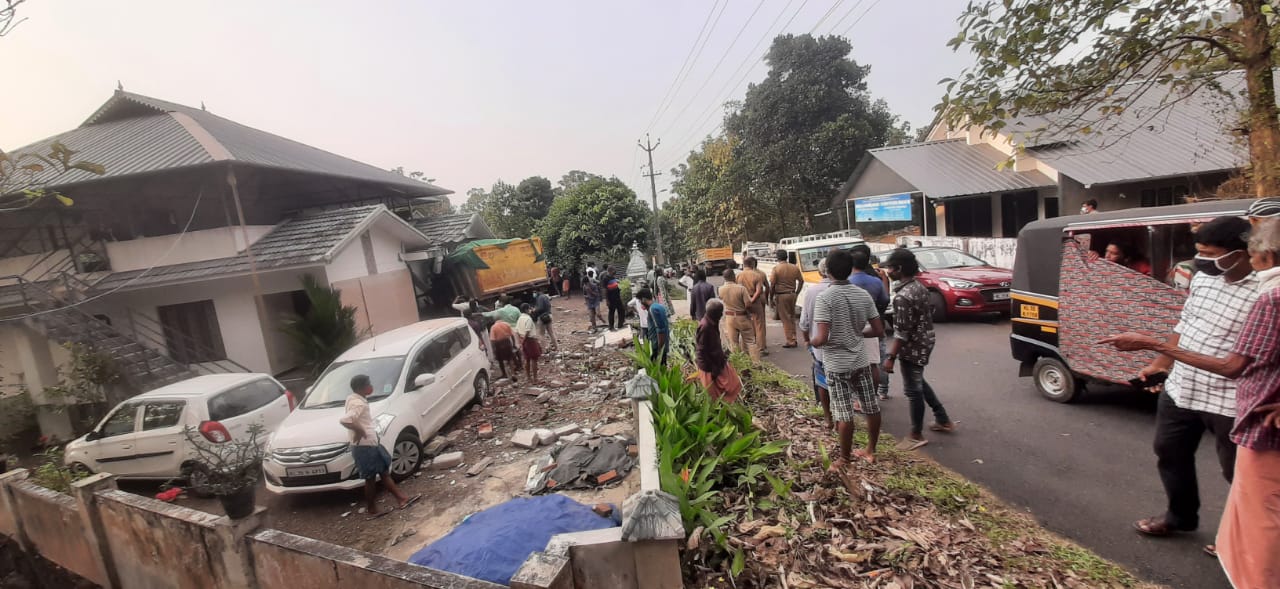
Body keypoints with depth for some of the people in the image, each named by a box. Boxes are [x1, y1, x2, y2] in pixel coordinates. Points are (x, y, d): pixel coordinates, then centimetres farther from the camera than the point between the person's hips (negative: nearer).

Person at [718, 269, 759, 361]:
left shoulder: (721, 289, -9)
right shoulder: (741, 288, -20)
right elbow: (748, 304, -19)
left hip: (729, 318, 2)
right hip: (743, 317, -2)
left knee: (733, 343, 12)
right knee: (750, 341, 10)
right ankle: (756, 362, 12)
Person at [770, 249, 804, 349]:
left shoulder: (776, 269, -11)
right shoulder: (795, 267, 3)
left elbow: (772, 284, -12)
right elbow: (801, 281, 9)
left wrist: (772, 298, -3)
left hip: (781, 296, -5)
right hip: (792, 295, 5)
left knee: (785, 319, 2)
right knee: (792, 317, 17)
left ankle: (790, 341, 5)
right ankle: (793, 339, 20)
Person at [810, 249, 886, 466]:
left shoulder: (824, 297, -18)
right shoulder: (863, 295, -1)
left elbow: (822, 338, -24)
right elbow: (878, 330, 2)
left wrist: (811, 342, -3)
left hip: (837, 364, -5)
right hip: (861, 360, 6)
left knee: (844, 414, 3)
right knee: (871, 408, 17)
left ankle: (844, 460, 16)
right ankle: (871, 451, 33)